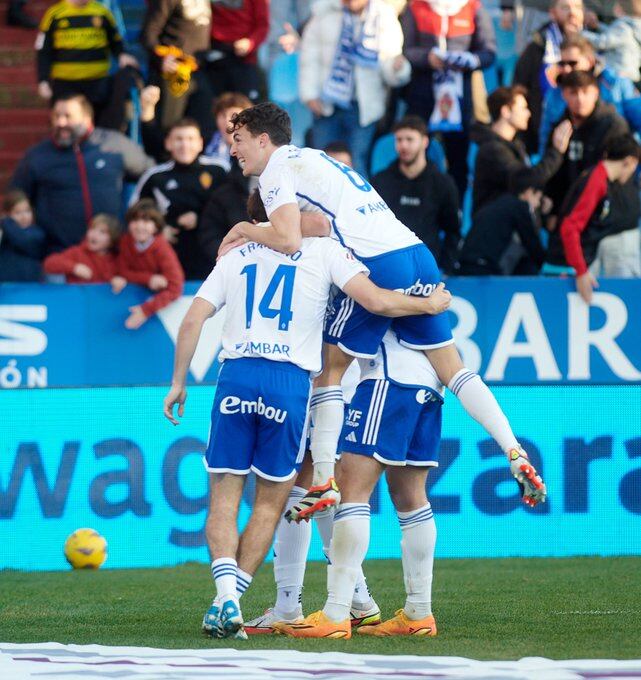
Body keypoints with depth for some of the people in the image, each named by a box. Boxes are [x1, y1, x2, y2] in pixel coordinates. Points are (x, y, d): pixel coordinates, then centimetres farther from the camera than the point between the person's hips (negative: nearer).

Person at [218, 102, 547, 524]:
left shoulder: (276, 170, 1)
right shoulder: (311, 158, 28)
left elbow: (288, 240, -14)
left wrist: (246, 230, 4)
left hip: (379, 264, -8)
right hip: (418, 253, 8)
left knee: (329, 369, 3)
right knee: (451, 366, 10)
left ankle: (324, 483, 0)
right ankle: (515, 453, 1)